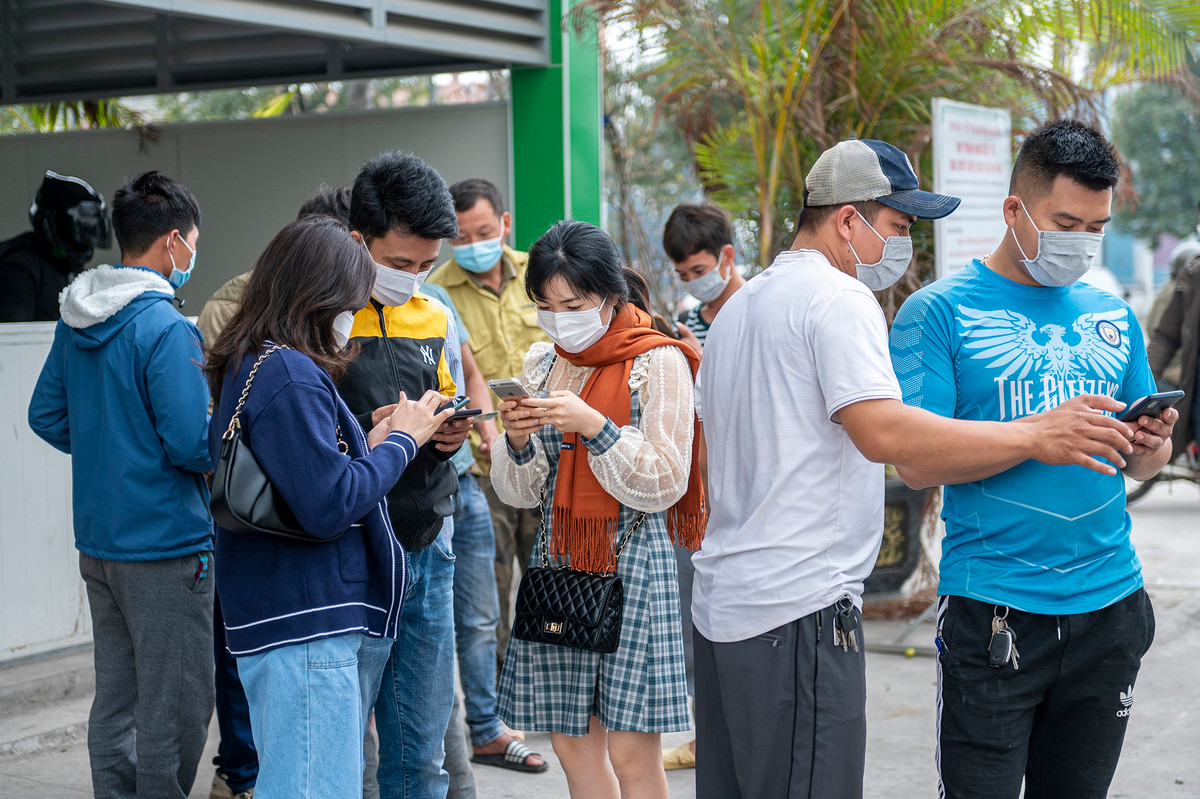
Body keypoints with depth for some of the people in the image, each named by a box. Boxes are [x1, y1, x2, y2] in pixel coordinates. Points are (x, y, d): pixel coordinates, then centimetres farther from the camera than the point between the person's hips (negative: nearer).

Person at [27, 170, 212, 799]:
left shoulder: (75, 321, 8)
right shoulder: (165, 328, -18)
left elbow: (45, 415, 15)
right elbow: (191, 442, -21)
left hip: (98, 540, 9)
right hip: (165, 543, -8)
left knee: (115, 699, 16)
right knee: (176, 707, 0)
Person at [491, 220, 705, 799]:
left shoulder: (658, 361, -6)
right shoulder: (542, 365, 10)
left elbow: (665, 484, -10)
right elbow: (520, 493, 11)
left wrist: (594, 426, -20)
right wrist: (518, 441, -9)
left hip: (632, 561, -5)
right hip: (558, 563, 5)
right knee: (572, 743, 9)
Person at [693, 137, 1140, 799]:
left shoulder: (739, 305, 18)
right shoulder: (838, 298, -11)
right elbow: (883, 432, -25)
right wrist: (1034, 435, -23)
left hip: (720, 598, 10)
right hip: (800, 608, -10)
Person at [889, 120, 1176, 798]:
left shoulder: (1113, 317, 11)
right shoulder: (940, 312, -5)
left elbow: (1139, 463, 16)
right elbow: (916, 462, -12)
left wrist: (1151, 447, -8)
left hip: (1111, 602, 5)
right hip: (994, 613, -5)